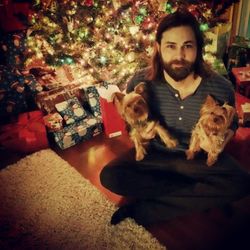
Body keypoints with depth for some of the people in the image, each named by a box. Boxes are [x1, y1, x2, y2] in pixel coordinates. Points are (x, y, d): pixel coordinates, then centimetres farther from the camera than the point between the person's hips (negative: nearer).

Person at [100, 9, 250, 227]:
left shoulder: (221, 88, -17)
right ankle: (200, 195, -12)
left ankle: (144, 208, -17)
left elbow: (231, 124, 3)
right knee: (109, 176, -22)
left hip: (200, 157, 1)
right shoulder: (140, 83, -17)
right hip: (154, 154, 0)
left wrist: (219, 142, -19)